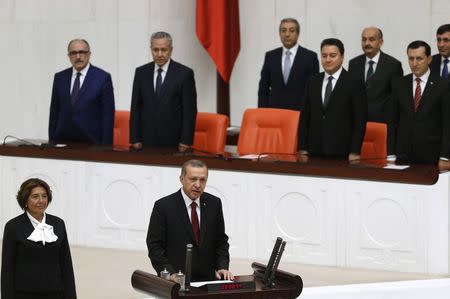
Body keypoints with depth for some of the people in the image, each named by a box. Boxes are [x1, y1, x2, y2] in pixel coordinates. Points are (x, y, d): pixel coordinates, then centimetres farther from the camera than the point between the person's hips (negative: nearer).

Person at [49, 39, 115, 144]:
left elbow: (108, 114, -4)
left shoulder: (103, 77, -1)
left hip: (91, 141, -3)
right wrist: (52, 141, 6)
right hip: (63, 140, 3)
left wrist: (105, 145, -9)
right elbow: (54, 112, 12)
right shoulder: (59, 77, 10)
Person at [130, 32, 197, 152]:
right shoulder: (141, 72, 7)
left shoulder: (184, 73, -3)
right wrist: (134, 139, 1)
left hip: (173, 142, -2)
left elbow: (189, 110, -4)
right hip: (146, 140, 3)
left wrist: (186, 142, -9)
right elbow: (135, 107, 8)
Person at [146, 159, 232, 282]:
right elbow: (154, 247, -3)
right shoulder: (164, 206, -3)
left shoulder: (214, 204, 8)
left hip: (207, 279, 3)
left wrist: (222, 267, 0)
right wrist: (170, 273, -14)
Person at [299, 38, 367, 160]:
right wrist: (303, 149, 4)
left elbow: (360, 120, -4)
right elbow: (305, 117, 11)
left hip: (341, 153, -3)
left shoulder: (354, 84, -2)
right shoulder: (313, 82, 11)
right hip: (315, 151, 4)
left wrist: (354, 152, -10)